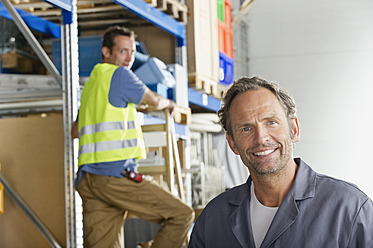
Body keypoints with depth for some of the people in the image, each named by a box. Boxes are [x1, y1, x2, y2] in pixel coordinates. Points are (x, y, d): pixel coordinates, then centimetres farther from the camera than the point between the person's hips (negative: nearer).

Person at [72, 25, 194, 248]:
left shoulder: (91, 84, 24)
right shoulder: (119, 74, -1)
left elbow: (75, 131, 34)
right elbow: (154, 102, 10)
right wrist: (168, 103, 33)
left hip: (88, 178, 9)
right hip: (115, 174, -9)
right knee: (182, 215, -7)